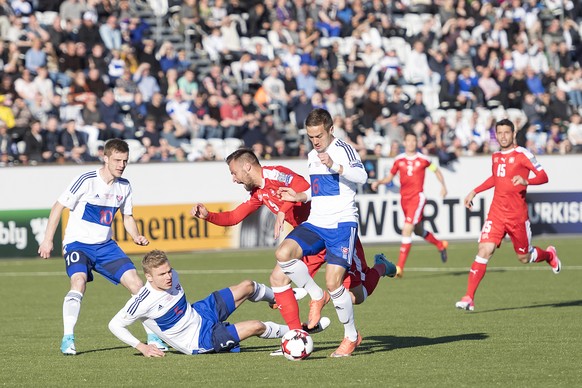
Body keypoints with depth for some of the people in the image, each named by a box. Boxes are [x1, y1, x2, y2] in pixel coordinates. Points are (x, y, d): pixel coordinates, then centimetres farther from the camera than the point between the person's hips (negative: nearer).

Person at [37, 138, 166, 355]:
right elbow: (59, 207, -10)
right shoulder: (87, 181, -16)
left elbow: (127, 216, 17)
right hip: (78, 243, -5)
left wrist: (136, 237, -3)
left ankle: (152, 336, 8)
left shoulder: (124, 186, 2)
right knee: (79, 282, -31)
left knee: (136, 283, -4)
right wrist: (48, 240, -14)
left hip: (105, 245, 5)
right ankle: (67, 339, -25)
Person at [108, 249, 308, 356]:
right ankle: (287, 331, 16)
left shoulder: (172, 276, -10)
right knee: (255, 327, -16)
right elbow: (115, 325, -25)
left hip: (200, 313, 7)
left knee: (247, 286, 6)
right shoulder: (143, 301, -32)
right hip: (199, 341, -7)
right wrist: (142, 347, -27)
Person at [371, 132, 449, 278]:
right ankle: (440, 245, 48)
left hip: (417, 197, -5)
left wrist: (443, 186, 5)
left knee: (407, 229, -18)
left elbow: (436, 171, 15)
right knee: (418, 231, 17)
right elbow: (389, 177, 12)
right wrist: (378, 182, -6)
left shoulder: (423, 159, -1)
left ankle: (399, 267, -19)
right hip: (404, 198, 5)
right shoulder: (399, 160, 6)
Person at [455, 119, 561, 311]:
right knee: (484, 250, -13)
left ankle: (549, 254, 45)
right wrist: (475, 191, 25)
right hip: (496, 212, 4)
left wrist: (526, 181, -30)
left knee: (524, 257, 10)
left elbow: (543, 177, -11)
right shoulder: (496, 156, 10)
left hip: (517, 214, -4)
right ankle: (469, 298, -16)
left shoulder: (522, 154, -8)